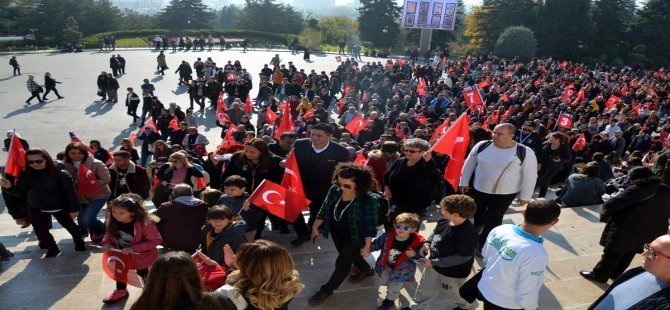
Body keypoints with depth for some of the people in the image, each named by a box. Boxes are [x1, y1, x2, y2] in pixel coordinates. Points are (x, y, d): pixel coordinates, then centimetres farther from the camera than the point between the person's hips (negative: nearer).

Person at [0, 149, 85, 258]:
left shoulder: (61, 174, -22)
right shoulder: (25, 174, -12)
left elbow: (70, 192, -18)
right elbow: (20, 192, -6)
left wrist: (74, 209, -15)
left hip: (60, 207, -2)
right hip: (36, 209, 3)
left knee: (69, 226, 16)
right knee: (40, 231, 4)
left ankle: (79, 243, 40)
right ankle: (52, 248, 29)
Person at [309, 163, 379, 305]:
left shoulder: (368, 200, -31)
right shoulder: (334, 190, -17)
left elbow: (370, 226, -21)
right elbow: (324, 209, -2)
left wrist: (367, 246, -16)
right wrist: (316, 226, 6)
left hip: (353, 237, -6)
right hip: (336, 233, 6)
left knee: (342, 263, 7)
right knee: (350, 255, 27)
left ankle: (327, 289, 30)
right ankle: (366, 270, 56)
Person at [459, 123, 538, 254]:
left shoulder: (525, 153, -17)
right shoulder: (482, 146, -10)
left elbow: (530, 176, -9)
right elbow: (469, 164, 1)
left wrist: (525, 196, -5)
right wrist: (464, 182, 5)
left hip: (505, 193, -3)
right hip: (478, 189, 3)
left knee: (493, 219, 6)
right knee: (476, 215, 20)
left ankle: (483, 245, 23)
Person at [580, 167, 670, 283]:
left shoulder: (635, 190, -22)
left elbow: (610, 205, -25)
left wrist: (617, 196, -5)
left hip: (625, 230, -7)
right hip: (646, 233, 8)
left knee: (611, 254, 7)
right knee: (628, 254, 22)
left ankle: (599, 275, 19)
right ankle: (615, 274, 37)